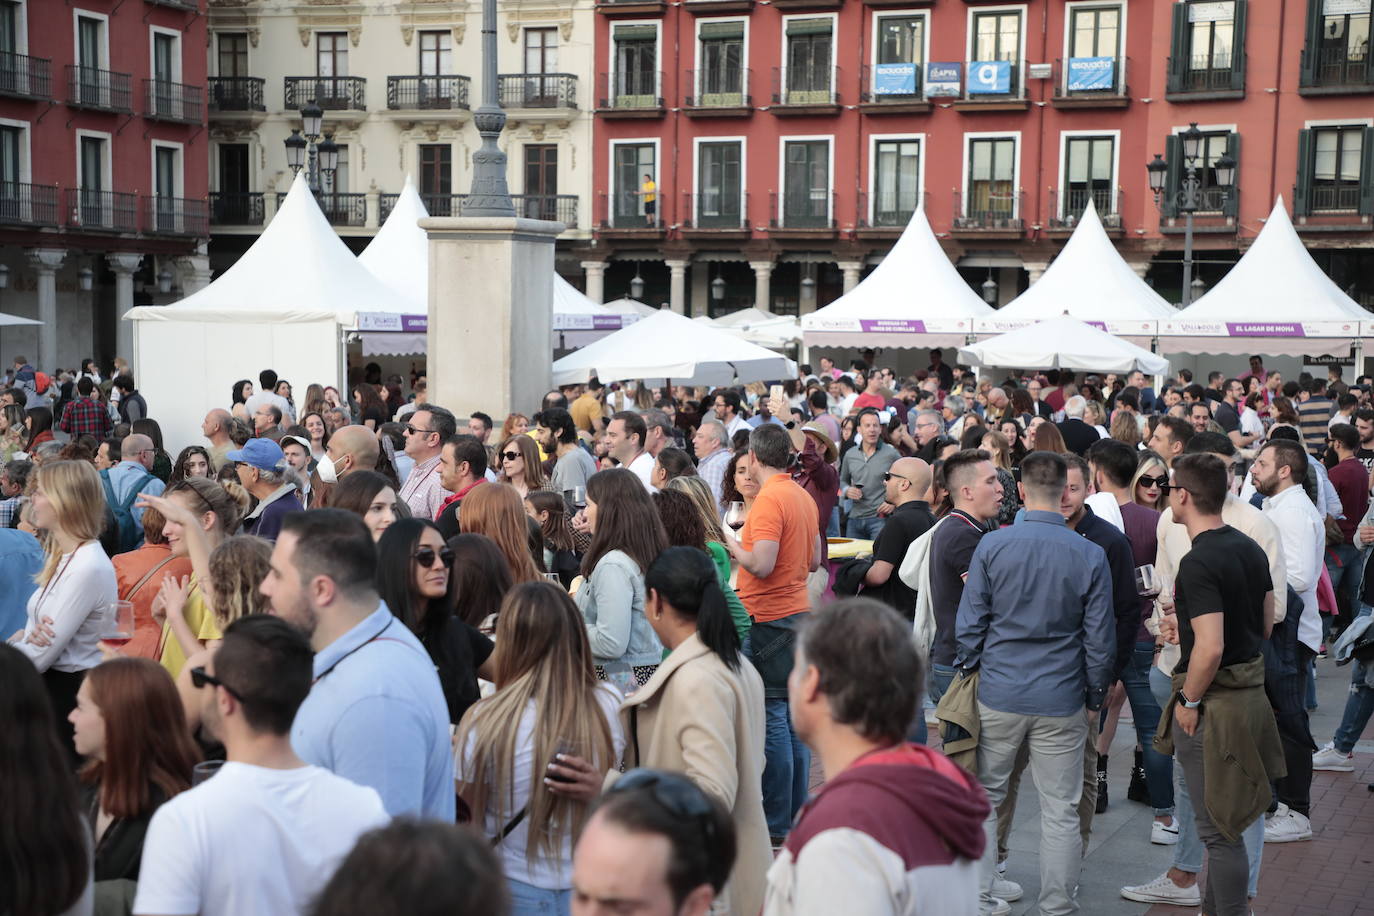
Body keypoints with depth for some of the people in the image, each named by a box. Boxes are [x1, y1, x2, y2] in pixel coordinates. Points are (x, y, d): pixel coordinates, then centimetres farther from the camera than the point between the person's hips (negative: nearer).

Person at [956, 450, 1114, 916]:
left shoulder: (991, 546, -6)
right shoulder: (1090, 556, -6)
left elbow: (970, 622, -2)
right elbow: (1099, 638, -1)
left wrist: (971, 674, 12)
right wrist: (1095, 698, 10)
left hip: (999, 694, 1)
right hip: (1061, 702, -1)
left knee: (985, 798, 15)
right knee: (1060, 811, 8)